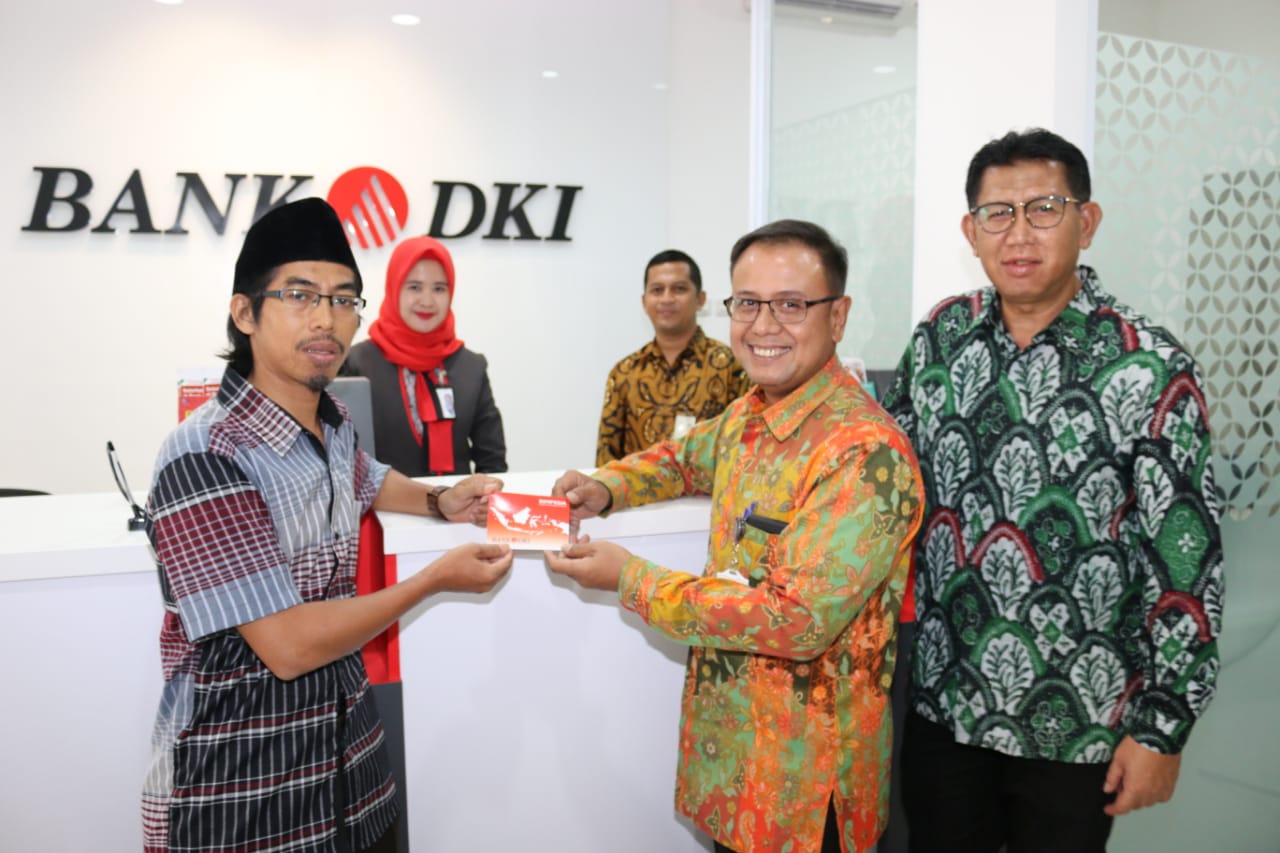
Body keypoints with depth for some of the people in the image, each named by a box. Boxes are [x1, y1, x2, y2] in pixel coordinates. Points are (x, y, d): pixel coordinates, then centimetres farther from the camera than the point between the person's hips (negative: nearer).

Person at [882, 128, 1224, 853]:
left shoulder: (1150, 369, -14)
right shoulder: (942, 334, -1)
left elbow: (1187, 562, -11)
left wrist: (1161, 728, -10)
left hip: (1075, 716, -3)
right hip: (941, 700, 4)